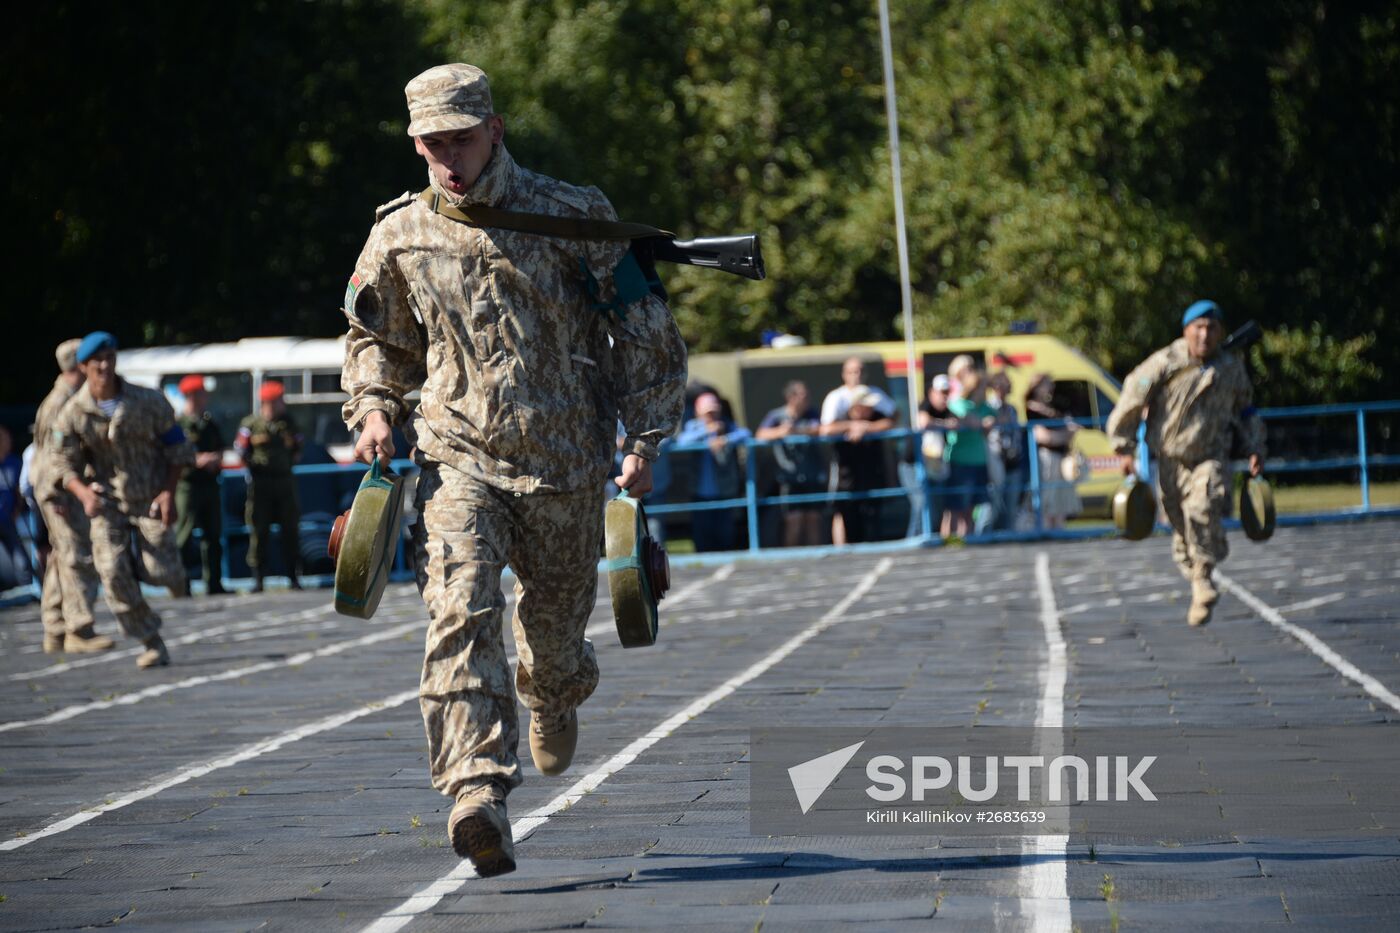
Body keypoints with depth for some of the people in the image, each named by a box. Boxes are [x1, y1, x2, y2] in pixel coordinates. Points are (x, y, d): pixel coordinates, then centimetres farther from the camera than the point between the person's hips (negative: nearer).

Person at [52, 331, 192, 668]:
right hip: (107, 501, 1)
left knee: (159, 569, -13)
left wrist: (168, 492, -10)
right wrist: (83, 492, -23)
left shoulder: (148, 402, -6)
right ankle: (152, 643, -1)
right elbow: (66, 465, -2)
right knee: (114, 573, -13)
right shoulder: (73, 414, -5)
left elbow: (176, 449, 2)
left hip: (150, 498, -1)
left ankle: (176, 574, 27)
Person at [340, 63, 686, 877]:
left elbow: (643, 330, 2)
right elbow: (377, 338, 20)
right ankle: (479, 796, -29)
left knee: (555, 623, 14)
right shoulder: (401, 236, 3)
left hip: (564, 463, 0)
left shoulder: (571, 219, -3)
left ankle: (554, 699, 52)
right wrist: (373, 406, 1)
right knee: (462, 612, -21)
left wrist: (647, 437, -4)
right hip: (460, 457, 0)